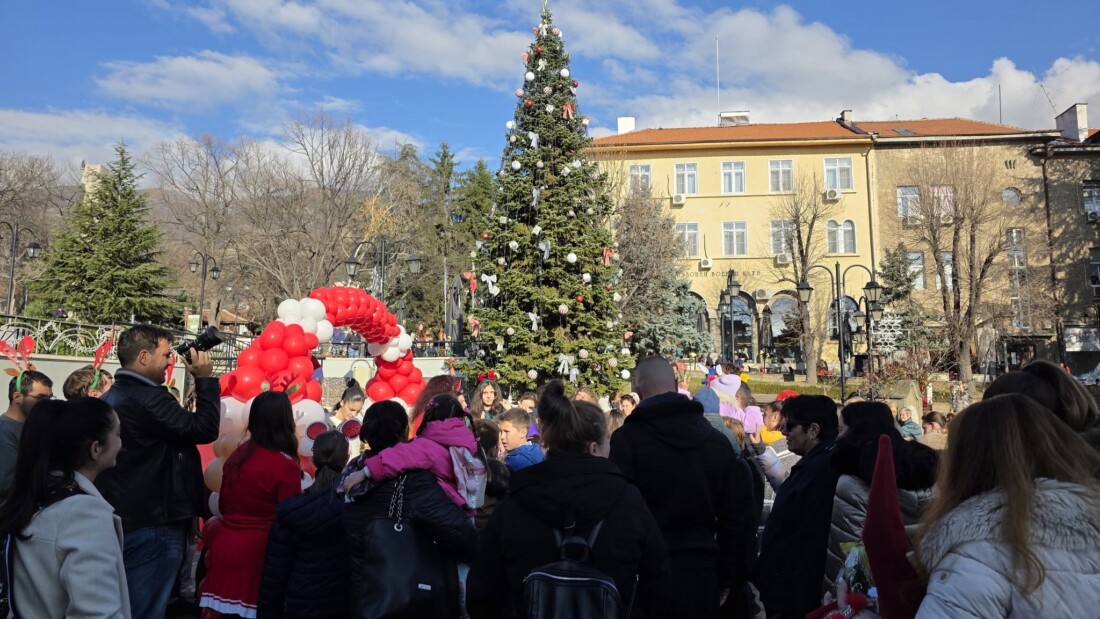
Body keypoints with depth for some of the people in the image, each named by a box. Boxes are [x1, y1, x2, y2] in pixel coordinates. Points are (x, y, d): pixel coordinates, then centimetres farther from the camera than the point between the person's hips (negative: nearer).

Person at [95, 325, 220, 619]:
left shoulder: (112, 396, 12)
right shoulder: (147, 398, -21)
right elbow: (204, 429, -20)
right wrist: (205, 379, -12)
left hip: (122, 519, 10)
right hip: (153, 524, -10)